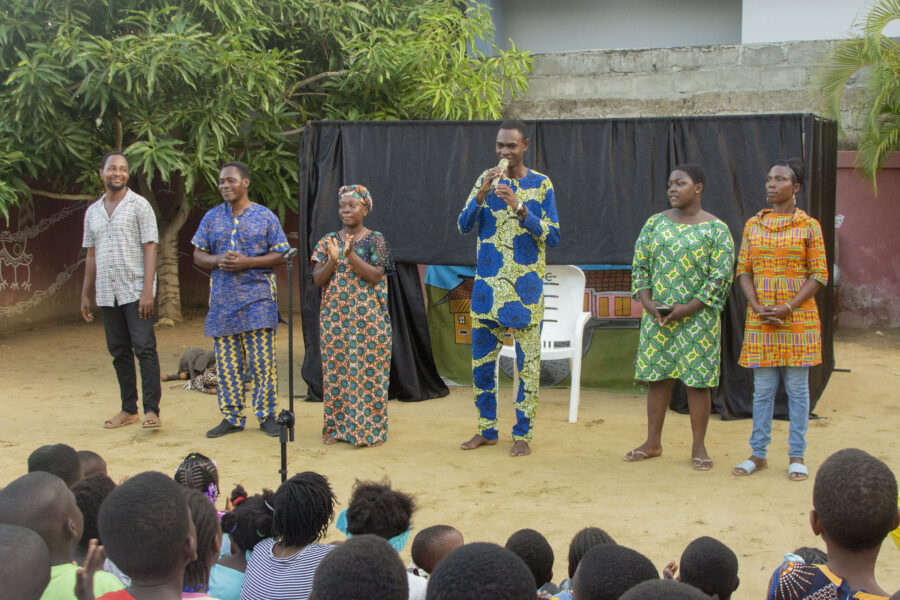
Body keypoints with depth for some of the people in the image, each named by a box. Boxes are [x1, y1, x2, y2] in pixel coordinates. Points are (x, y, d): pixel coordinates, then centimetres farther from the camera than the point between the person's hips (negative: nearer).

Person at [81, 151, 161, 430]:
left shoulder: (139, 205, -2)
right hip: (107, 294, 5)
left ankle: (151, 409, -8)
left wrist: (148, 290, -16)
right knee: (119, 351, 8)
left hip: (135, 290, -5)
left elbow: (150, 249, -7)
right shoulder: (92, 212, 14)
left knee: (144, 348, -9)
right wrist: (85, 294, 15)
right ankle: (129, 409, 15)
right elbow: (91, 255, 19)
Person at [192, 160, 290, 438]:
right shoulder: (212, 218, 12)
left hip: (258, 298, -3)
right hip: (222, 298, 3)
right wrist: (218, 261, -9)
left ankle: (267, 415, 6)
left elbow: (281, 255, 0)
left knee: (261, 360, -5)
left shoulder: (265, 217, 3)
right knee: (226, 361, 5)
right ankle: (232, 417, 13)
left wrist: (247, 262, -13)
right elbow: (198, 255, 13)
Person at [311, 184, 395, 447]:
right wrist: (333, 259, -16)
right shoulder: (329, 241, 10)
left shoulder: (375, 241, 0)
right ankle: (337, 427, 12)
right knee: (335, 370, 4)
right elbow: (317, 279, 3)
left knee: (366, 370, -4)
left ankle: (368, 428, 1)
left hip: (367, 316, -3)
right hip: (334, 315, 3)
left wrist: (351, 255, -21)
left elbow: (376, 276, -11)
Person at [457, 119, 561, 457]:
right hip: (487, 285, 3)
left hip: (525, 288, -3)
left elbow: (553, 236, -6)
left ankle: (523, 434, 7)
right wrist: (482, 194, -14)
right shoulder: (486, 179, 8)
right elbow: (463, 226, 2)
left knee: (527, 361, -1)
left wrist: (520, 207, -18)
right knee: (481, 359, 7)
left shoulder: (541, 184, 0)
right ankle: (487, 430, 19)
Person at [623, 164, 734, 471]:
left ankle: (699, 446, 12)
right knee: (657, 376, 8)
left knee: (697, 381, 1)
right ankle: (653, 442, 19)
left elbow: (721, 276, -7)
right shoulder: (655, 223, 8)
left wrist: (689, 307, -15)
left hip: (697, 317, -3)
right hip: (657, 316, 3)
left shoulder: (716, 229, -3)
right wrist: (647, 301, -6)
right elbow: (640, 265, 9)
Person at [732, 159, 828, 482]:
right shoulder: (753, 225, 9)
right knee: (762, 388, 6)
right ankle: (758, 454, 14)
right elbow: (743, 270, 8)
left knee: (797, 388, 3)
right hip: (760, 320, 3)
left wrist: (787, 308, -14)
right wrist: (758, 307, -7)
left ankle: (796, 456, 11)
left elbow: (819, 274, -4)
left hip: (798, 318, -2)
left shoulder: (809, 226, -1)